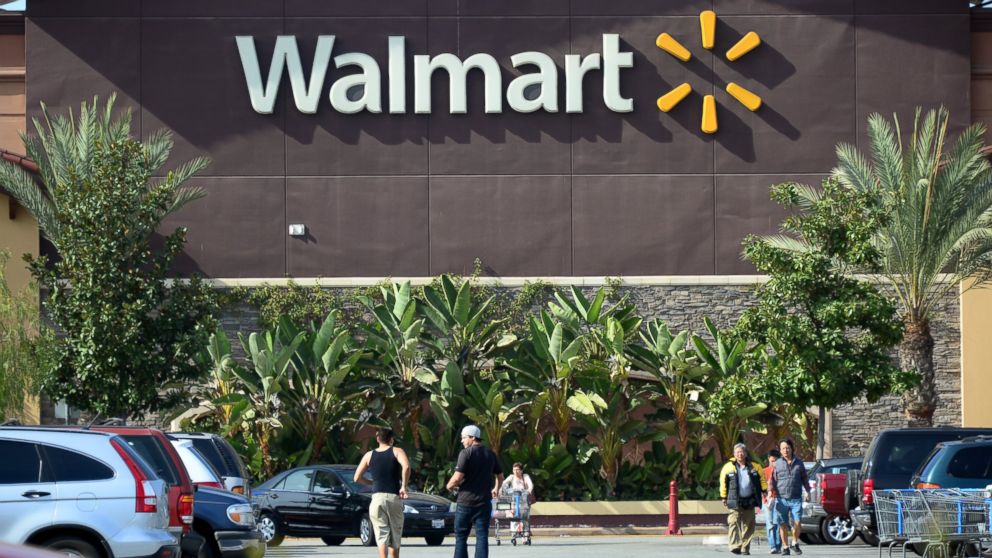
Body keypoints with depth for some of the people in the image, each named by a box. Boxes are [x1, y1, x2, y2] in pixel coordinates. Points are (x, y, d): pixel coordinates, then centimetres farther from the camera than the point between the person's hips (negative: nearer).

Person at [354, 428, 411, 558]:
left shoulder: (369, 456, 10)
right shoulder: (397, 451, 3)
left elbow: (357, 478, 7)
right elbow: (406, 466, -18)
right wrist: (404, 486, -9)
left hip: (377, 497, 1)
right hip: (394, 497, -1)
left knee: (382, 536, -4)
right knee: (395, 537, 12)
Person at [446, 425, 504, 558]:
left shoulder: (466, 453, -10)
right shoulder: (490, 454, 10)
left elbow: (458, 477, -17)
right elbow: (500, 476, 21)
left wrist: (450, 485, 3)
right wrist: (496, 489, 39)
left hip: (466, 501, -4)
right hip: (484, 501, 4)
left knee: (461, 537, 6)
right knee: (482, 536, 2)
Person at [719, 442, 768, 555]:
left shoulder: (754, 467, 8)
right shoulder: (728, 467, 3)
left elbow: (762, 479, 18)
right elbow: (723, 483, 9)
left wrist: (765, 490, 10)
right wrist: (724, 497, 8)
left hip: (749, 501, 2)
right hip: (735, 501, -2)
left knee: (748, 525, 5)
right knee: (734, 523, -15)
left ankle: (745, 548, 12)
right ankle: (735, 546, -22)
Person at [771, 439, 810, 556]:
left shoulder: (799, 463, 10)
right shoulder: (777, 464, 8)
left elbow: (805, 478, 17)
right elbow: (773, 480, 8)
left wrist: (808, 491, 9)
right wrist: (771, 491, -6)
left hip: (796, 499, 0)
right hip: (781, 499, 0)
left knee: (797, 522, -10)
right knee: (783, 525, 1)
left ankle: (795, 543, 12)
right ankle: (785, 547, 11)